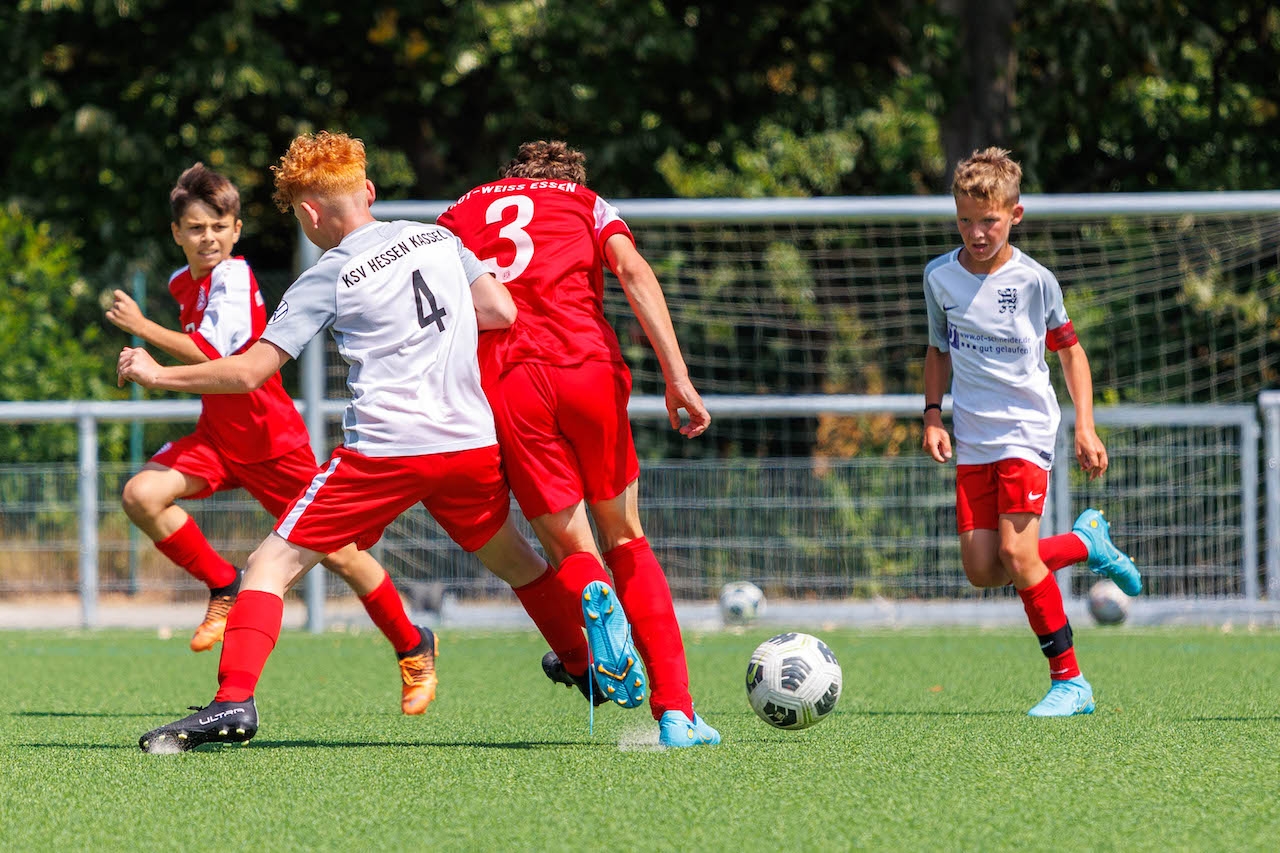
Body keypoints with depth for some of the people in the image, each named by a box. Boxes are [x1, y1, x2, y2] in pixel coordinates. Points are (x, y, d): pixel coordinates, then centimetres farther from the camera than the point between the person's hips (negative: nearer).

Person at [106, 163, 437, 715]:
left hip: (270, 439, -7)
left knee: (335, 552, -1)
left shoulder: (234, 277, -18)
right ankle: (224, 588, -1)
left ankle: (413, 648, 19)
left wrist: (141, 326, -28)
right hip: (217, 435, 7)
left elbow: (212, 355, -31)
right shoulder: (183, 284, 7)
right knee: (141, 495, -19)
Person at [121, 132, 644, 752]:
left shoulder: (327, 280, -1)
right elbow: (503, 313, 12)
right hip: (472, 442, 4)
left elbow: (249, 372, -3)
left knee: (272, 565, 0)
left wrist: (158, 375, 8)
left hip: (385, 448, -4)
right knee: (513, 561, 28)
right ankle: (590, 603, 5)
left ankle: (234, 701, -15)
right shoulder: (439, 239, 11)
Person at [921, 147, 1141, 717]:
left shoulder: (1034, 281, -7)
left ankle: (1069, 681, -4)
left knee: (1016, 553, -16)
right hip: (972, 439, 5)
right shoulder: (940, 277, 2)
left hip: (1026, 431, -5)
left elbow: (1070, 350, 4)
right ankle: (1085, 543, 21)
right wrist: (933, 415, 5)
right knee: (981, 569, -4)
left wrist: (1085, 427, -2)